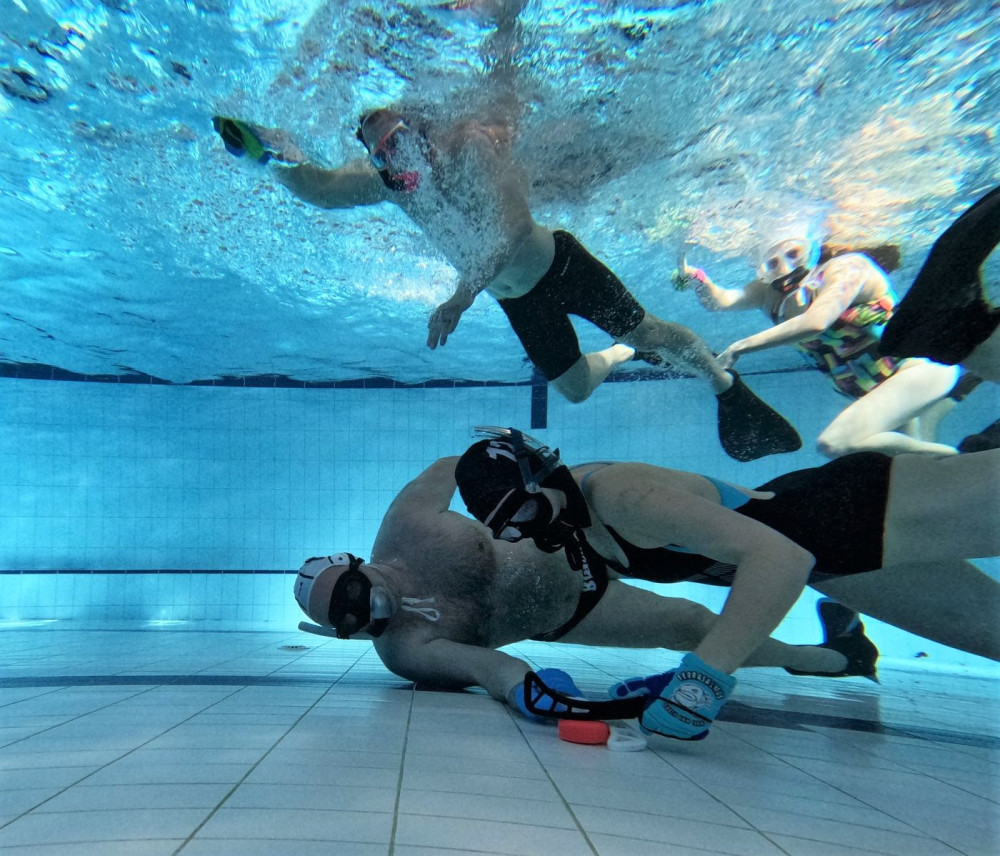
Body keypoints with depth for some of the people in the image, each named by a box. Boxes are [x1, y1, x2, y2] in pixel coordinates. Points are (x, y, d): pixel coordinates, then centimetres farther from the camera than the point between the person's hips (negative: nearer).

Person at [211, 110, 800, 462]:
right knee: (575, 387, 13)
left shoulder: (473, 144, -25)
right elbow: (320, 189, -22)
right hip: (517, 302, 5)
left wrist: (462, 297, -44)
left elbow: (514, 226, -36)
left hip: (559, 264, -5)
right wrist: (273, 154, -40)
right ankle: (624, 352, 46)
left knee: (649, 332, -2)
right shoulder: (383, 179, -9)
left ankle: (729, 389, 25)